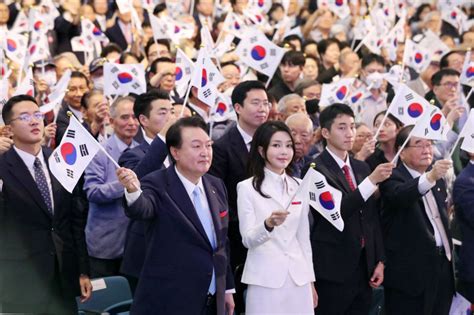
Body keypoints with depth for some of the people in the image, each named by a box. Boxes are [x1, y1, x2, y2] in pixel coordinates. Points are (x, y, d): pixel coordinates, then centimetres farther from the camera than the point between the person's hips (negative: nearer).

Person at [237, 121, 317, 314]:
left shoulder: (299, 187, 9)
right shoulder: (247, 188, -4)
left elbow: (304, 237, 14)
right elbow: (248, 240, -9)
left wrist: (310, 280, 13)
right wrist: (268, 224, -28)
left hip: (298, 279, 4)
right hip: (266, 281, -4)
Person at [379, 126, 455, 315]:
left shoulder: (437, 174, 14)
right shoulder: (392, 177, -9)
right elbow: (399, 196, -32)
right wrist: (430, 177, -47)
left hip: (442, 264, 7)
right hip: (410, 269, -7)